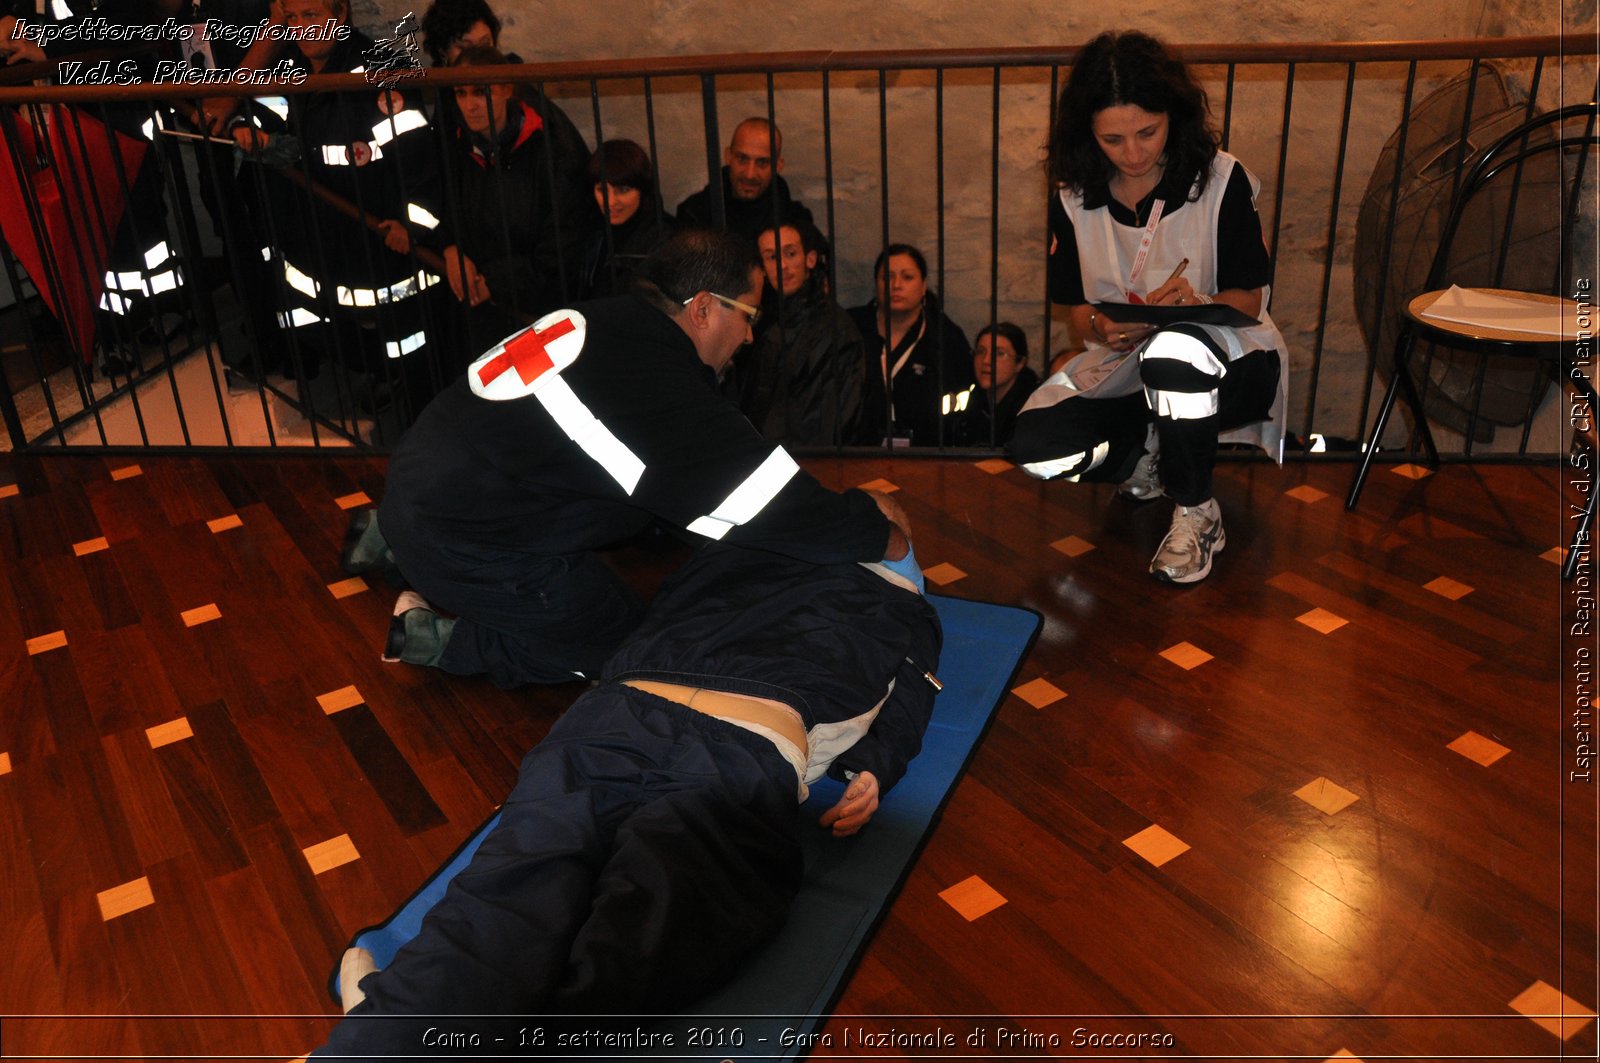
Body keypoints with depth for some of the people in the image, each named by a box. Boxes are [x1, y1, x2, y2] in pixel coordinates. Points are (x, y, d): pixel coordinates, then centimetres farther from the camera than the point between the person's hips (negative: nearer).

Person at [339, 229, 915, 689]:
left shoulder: (605, 318, 3)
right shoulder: (665, 395, -25)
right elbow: (782, 509, -22)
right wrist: (887, 540, -6)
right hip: (463, 544, -8)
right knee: (614, 645, 5)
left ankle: (390, 538, 30)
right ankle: (439, 639, 5)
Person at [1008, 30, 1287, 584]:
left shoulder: (1222, 180, -9)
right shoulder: (1074, 197, -1)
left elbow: (1249, 300, -6)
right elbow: (1078, 311, 3)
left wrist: (1196, 303, -30)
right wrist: (1104, 327, -23)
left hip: (1224, 357, -3)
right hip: (1122, 361, 3)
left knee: (1173, 349, -42)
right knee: (1035, 447, -25)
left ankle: (1196, 515, -16)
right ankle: (1152, 457, 6)